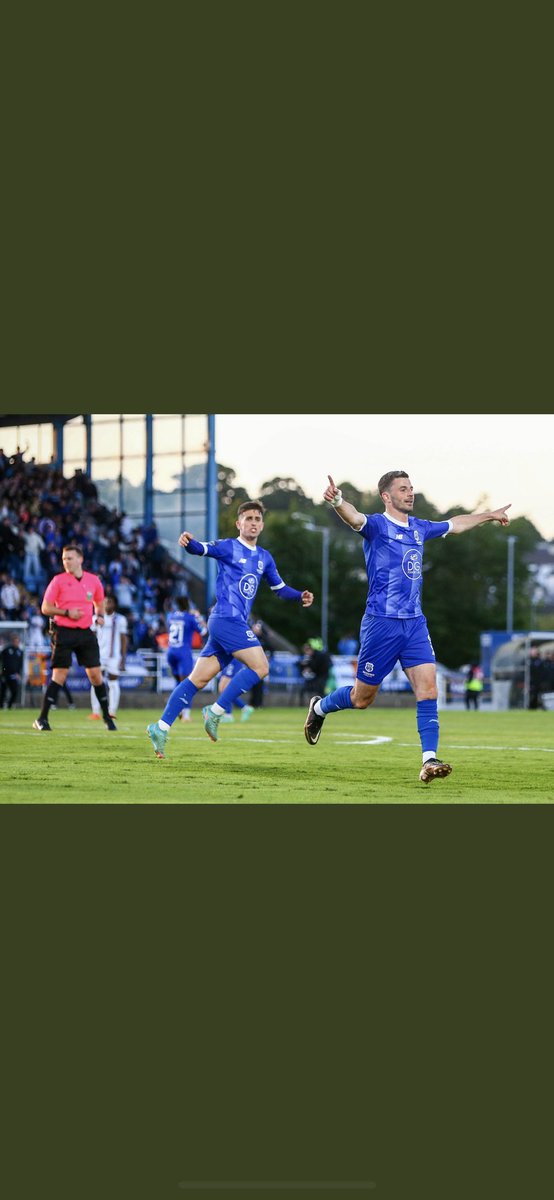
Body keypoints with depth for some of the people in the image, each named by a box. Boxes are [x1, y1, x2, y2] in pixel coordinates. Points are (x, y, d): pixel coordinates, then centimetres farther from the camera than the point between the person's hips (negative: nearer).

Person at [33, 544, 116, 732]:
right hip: (64, 632, -3)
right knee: (59, 676, -8)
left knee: (96, 674, 3)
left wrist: (100, 616, 3)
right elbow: (45, 608, -3)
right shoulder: (58, 580, -3)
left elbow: (99, 603, 23)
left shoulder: (93, 580, 6)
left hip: (85, 632, 3)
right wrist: (66, 612, -17)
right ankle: (42, 719, -3)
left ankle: (107, 717, 16)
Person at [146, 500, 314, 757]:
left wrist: (300, 596, 9)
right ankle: (216, 712, -10)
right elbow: (201, 548, -18)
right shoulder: (228, 547, -1)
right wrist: (188, 542, -41)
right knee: (260, 667, -15)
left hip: (236, 624, 7)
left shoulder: (264, 558, 20)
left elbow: (279, 589, 29)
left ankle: (161, 728, 2)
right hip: (226, 619, -7)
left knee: (198, 679, 3)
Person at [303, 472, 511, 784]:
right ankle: (319, 707, 35)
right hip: (382, 622, -5)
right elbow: (355, 518, -32)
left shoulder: (419, 528, 13)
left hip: (415, 623, 5)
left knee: (428, 688, -11)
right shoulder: (377, 525, -8)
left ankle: (430, 761, -14)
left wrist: (490, 515, 42)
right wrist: (338, 501, -55)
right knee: (362, 698, 5)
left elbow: (455, 524, 33)